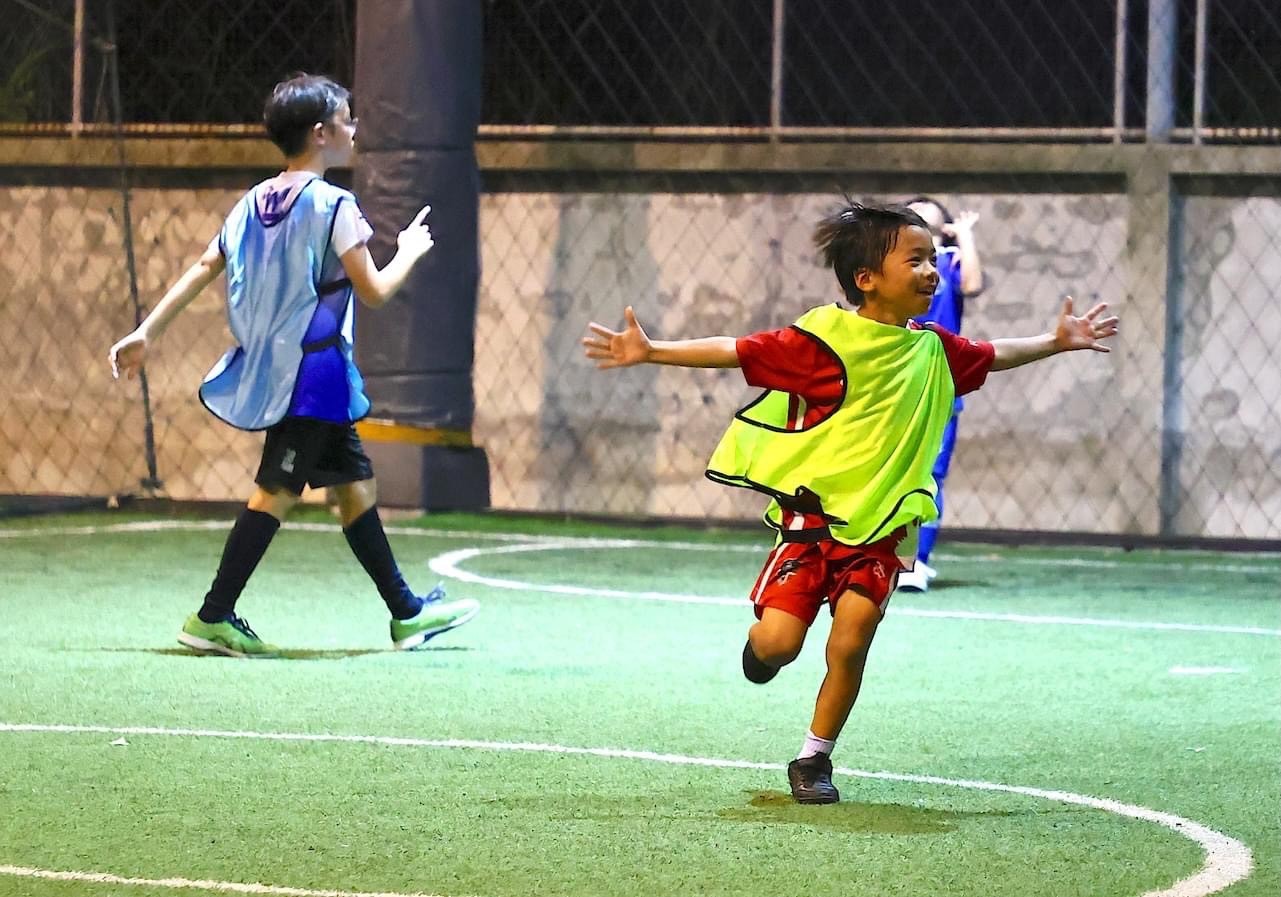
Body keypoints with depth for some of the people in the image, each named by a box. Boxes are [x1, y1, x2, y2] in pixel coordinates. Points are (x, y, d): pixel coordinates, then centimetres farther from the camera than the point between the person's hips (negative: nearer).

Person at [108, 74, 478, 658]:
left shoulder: (253, 203, 9)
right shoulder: (333, 206, -13)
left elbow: (201, 270, 4)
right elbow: (373, 291, -13)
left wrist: (147, 333, 3)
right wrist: (410, 251, 5)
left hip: (268, 365, 9)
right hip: (312, 371, -9)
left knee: (354, 480, 15)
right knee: (278, 489, -7)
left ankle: (406, 612, 22)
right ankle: (214, 617, -9)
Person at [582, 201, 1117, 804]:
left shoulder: (932, 350, 5)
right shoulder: (824, 339, -12)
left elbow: (993, 357, 26)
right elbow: (734, 351, -13)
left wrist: (1057, 341, 30)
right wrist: (651, 352, -19)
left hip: (879, 529, 4)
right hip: (811, 519, -3)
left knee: (850, 645, -8)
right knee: (778, 643, -12)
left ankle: (814, 759, 13)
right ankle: (762, 644, 27)